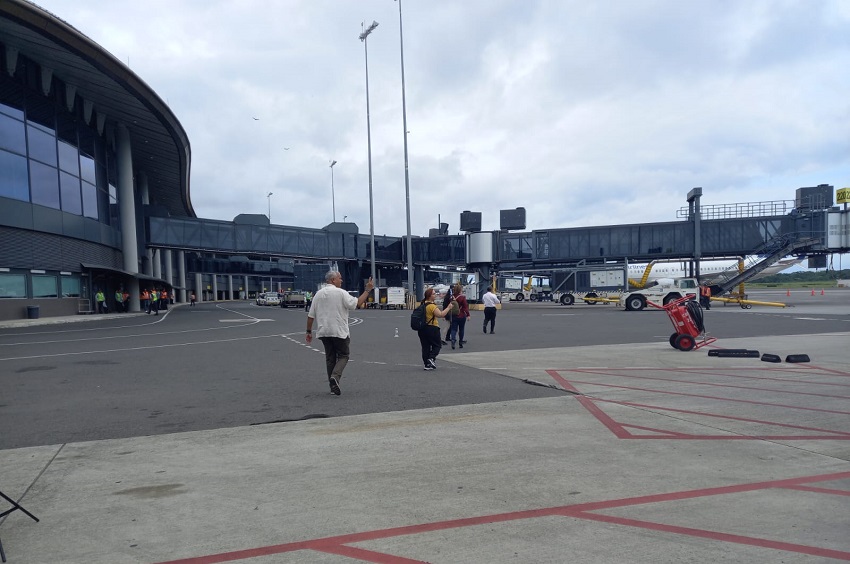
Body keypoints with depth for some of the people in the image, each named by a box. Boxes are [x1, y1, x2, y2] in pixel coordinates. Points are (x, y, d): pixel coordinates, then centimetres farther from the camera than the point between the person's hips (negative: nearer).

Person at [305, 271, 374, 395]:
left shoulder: (318, 294, 8)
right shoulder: (340, 293, -9)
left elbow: (310, 315, 8)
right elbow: (357, 303, -12)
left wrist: (309, 331, 16)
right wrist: (367, 290, -4)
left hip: (324, 332, 5)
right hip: (339, 331, -5)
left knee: (330, 357, 12)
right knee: (343, 355, 7)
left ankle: (333, 385, 11)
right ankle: (335, 376, -16)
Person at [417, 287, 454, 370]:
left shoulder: (422, 304, 8)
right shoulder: (432, 306, -18)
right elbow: (440, 314, -23)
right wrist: (448, 308, -14)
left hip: (422, 328, 7)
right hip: (432, 328, -7)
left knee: (425, 346, 10)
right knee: (437, 345, 8)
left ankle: (427, 364, 11)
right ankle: (431, 358, -11)